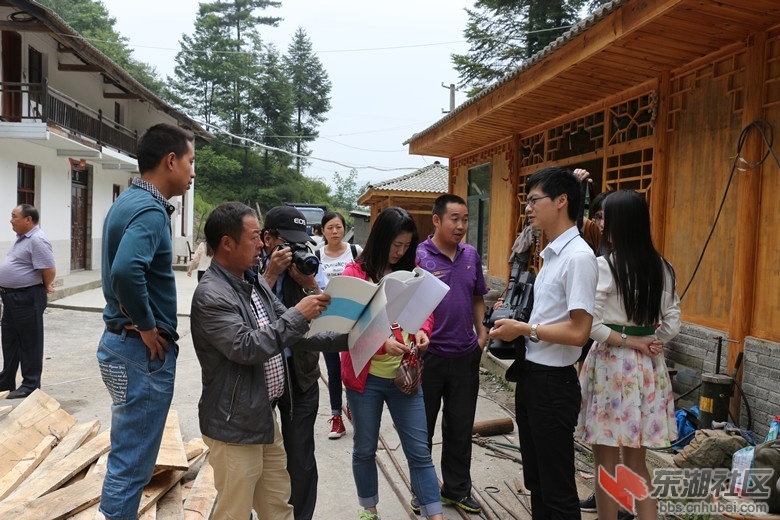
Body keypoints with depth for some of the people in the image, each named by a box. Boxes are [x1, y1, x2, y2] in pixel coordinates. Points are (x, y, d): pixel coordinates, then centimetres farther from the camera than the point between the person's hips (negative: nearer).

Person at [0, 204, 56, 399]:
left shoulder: (37, 240, -20)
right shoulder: (22, 238, 13)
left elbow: (50, 269, -24)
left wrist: (46, 287, -8)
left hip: (27, 298, -10)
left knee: (29, 342, 0)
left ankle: (30, 386, 10)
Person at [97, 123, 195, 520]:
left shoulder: (129, 201, 11)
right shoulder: (149, 209, -20)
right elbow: (126, 271, -36)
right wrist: (146, 327, -22)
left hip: (123, 342, 10)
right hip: (144, 351, -10)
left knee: (129, 454, 21)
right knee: (131, 461, 3)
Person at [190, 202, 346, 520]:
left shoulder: (256, 283, 6)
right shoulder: (211, 295, -21)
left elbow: (292, 334, 9)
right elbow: (246, 348, -29)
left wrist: (346, 338, 0)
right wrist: (298, 315, -24)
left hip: (265, 417, 8)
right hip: (234, 427, -8)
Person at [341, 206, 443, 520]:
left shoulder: (410, 272, 4)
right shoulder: (355, 273, -8)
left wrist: (422, 330, -12)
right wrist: (382, 343, -28)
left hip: (405, 374, 3)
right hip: (365, 376, -2)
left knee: (419, 451, 6)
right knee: (365, 449, 15)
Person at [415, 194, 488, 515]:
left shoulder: (471, 255, 5)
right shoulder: (418, 256, -10)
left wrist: (482, 334, 5)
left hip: (466, 355, 4)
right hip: (428, 355, -4)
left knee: (461, 428, 16)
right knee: (422, 428, 13)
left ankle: (457, 489, 34)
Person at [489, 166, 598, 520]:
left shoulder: (578, 257, -19)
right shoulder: (551, 254, 10)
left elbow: (578, 332, -24)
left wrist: (523, 329, -15)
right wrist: (515, 320, 4)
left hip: (553, 382, -9)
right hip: (530, 373, 9)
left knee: (557, 488, 6)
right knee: (535, 478, 22)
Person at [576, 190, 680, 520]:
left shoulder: (604, 265, -14)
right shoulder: (661, 267, 5)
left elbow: (590, 326, -17)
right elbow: (673, 322, 8)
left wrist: (629, 342, -7)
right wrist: (648, 344, 6)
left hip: (612, 362, -6)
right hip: (647, 366, 6)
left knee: (606, 463, 9)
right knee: (636, 461, 19)